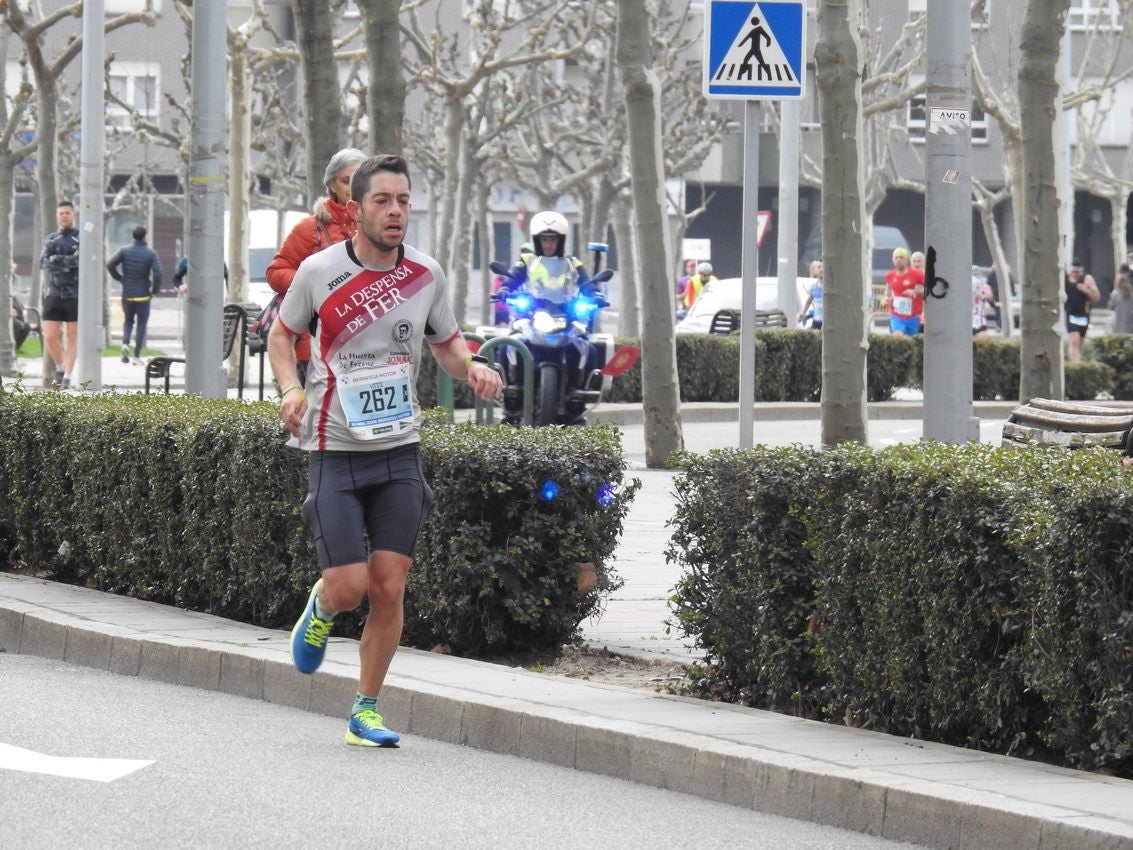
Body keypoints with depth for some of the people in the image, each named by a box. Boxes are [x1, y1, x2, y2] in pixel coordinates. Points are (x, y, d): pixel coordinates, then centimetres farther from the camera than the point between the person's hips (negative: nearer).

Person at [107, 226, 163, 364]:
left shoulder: (124, 251, -2)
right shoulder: (150, 253, -8)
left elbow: (110, 264, -11)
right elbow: (157, 273, -18)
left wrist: (119, 278, 3)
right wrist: (154, 290, -4)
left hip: (127, 294, 2)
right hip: (143, 295, -2)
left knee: (128, 321, 19)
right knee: (141, 324, 7)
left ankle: (125, 343, -8)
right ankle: (137, 355, 2)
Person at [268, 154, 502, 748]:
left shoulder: (426, 274, 1)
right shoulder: (320, 271, -6)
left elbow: (446, 342, 16)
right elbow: (282, 333, 9)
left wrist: (472, 368, -7)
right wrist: (290, 389, -10)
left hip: (400, 450, 3)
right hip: (335, 449, -2)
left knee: (389, 588, -2)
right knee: (349, 586, -9)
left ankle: (366, 712, 13)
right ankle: (321, 608, 29)